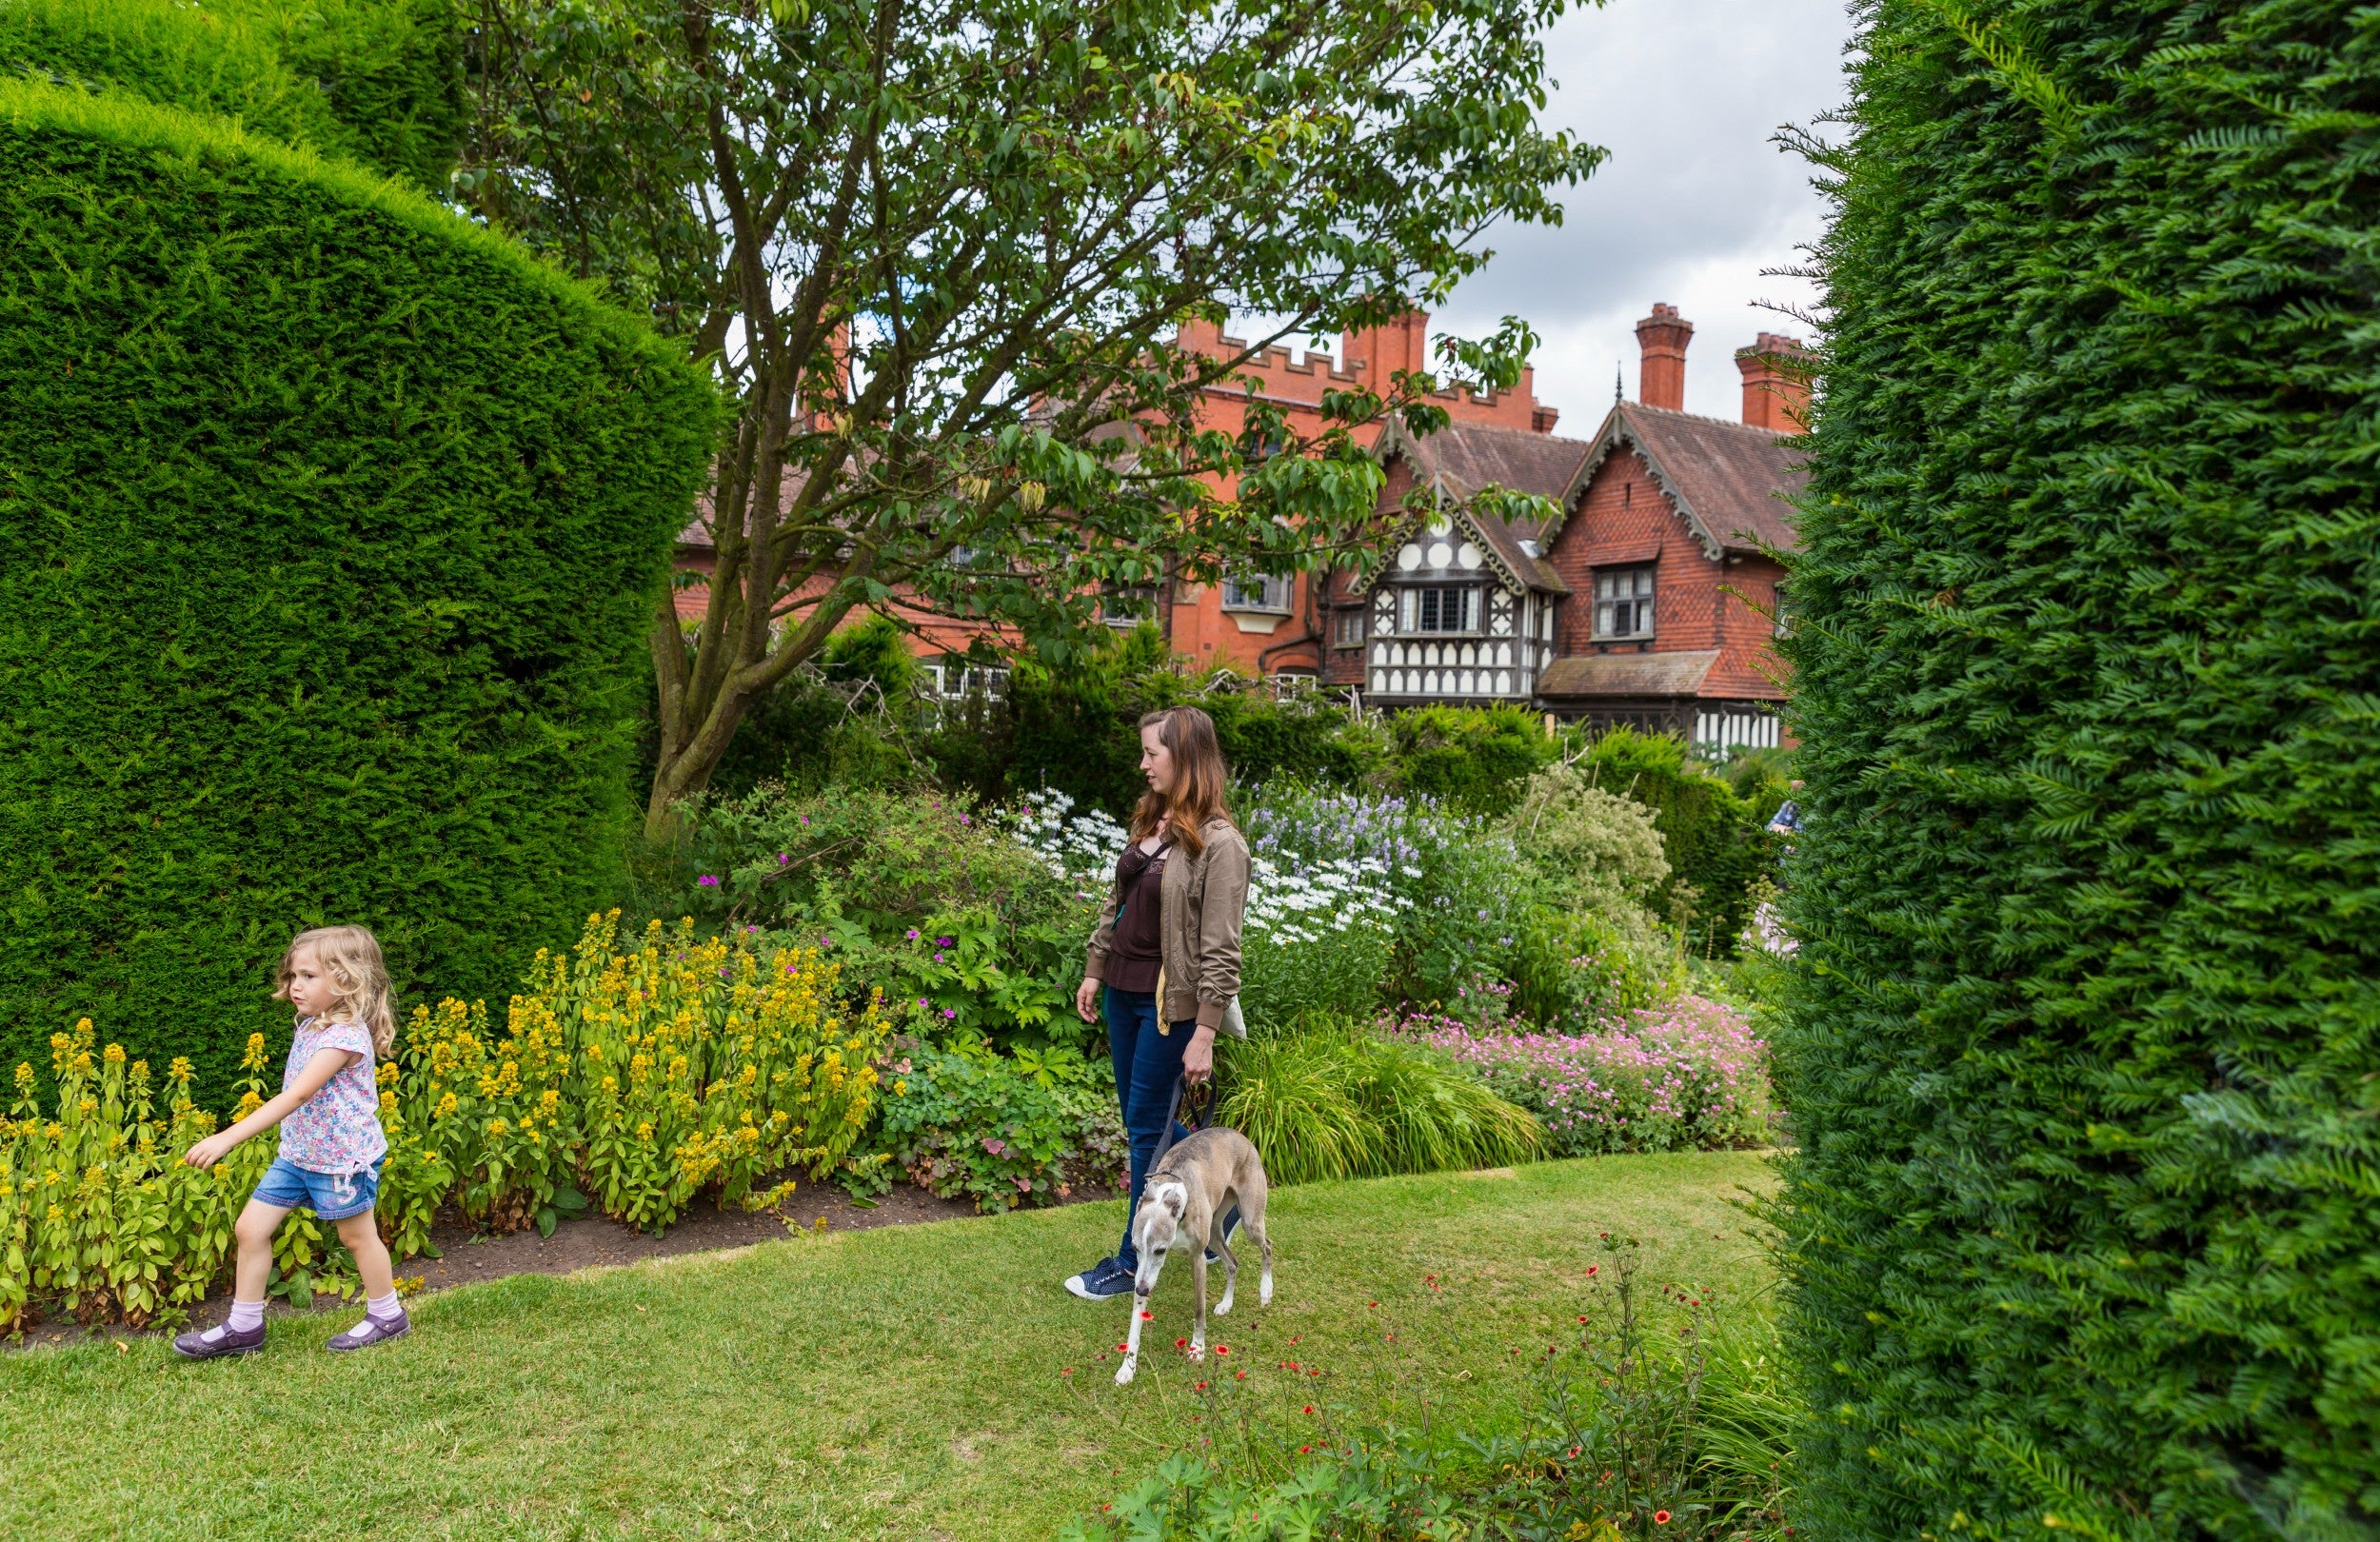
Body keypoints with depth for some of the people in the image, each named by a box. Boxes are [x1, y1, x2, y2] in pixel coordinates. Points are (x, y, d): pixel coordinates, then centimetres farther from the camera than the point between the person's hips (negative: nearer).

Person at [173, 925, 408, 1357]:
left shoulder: (345, 1037, -26)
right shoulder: (310, 1026, 3)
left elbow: (296, 1096, -33)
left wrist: (227, 1138, -38)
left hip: (342, 1157, -8)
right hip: (297, 1154, 8)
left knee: (358, 1236, 8)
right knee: (250, 1227, 4)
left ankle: (387, 1316, 28)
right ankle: (244, 1327, 18)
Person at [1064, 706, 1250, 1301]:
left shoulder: (1219, 843, -17)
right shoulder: (1151, 823, 6)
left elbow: (1220, 950, -18)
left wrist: (1204, 1036, -18)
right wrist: (1094, 972, 16)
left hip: (1169, 1003, -8)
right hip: (1123, 992, 8)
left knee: (1147, 1125, 3)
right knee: (1142, 1118, 18)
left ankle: (1132, 1261, 18)